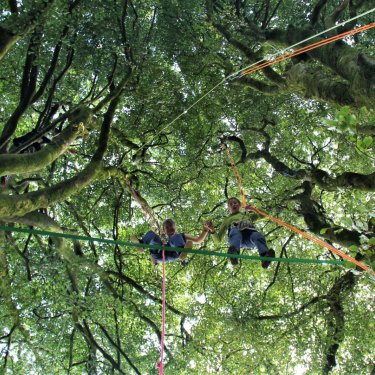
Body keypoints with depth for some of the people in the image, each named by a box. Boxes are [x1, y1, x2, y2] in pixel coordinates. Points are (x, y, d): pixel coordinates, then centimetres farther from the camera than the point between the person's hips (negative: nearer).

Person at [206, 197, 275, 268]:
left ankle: (265, 256, -65)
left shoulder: (247, 214, 44)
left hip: (250, 231, 1)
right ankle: (234, 254, -68)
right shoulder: (227, 219, 38)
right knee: (235, 232, -38)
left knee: (258, 236, -35)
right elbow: (218, 239, 29)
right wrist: (212, 230, 8)